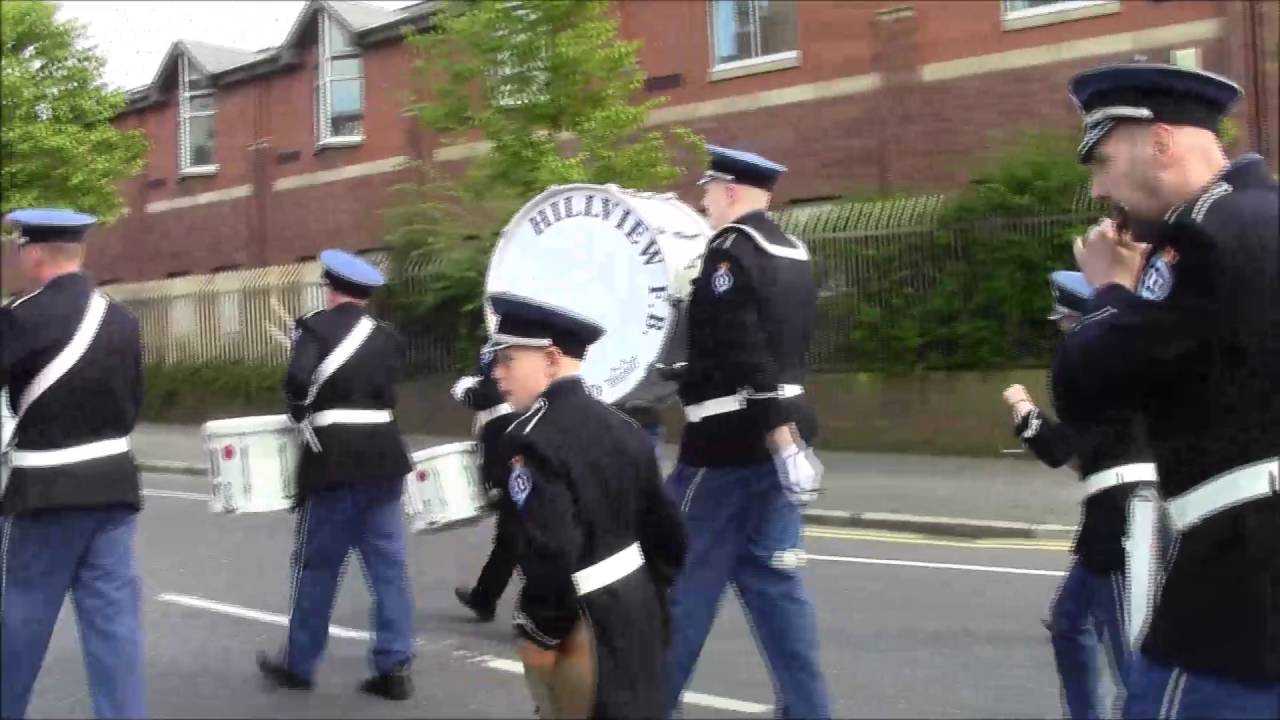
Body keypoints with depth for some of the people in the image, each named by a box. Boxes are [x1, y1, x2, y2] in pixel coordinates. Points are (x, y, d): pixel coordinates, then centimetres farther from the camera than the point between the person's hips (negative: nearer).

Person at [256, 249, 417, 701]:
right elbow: (386, 390, 9)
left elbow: (299, 381, -20)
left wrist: (303, 418, -3)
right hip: (383, 456, 5)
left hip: (335, 459, -5)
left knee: (317, 565, 7)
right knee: (388, 565, 7)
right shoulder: (387, 337, 11)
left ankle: (298, 663, 20)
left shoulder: (316, 326, -5)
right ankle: (394, 667, 8)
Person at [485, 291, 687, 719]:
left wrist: (541, 632, -15)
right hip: (636, 613, 8)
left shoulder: (533, 438, -19)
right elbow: (665, 530, 10)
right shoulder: (620, 426, 6)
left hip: (583, 625, -8)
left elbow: (551, 550, -27)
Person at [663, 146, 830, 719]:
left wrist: (777, 433, -26)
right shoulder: (792, 253, 13)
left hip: (728, 444, -8)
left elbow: (749, 357, -23)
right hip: (778, 436, 8)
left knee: (685, 580, 4)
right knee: (773, 578, 12)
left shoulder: (730, 253, -14)